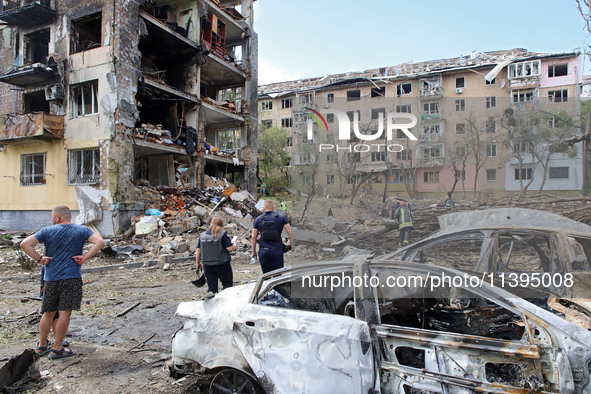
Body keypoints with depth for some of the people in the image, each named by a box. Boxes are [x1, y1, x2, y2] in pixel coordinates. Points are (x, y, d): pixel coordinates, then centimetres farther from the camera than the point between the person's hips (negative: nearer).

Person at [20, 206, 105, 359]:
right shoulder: (82, 230, 3)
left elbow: (25, 244, -6)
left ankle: (42, 345, 29)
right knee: (65, 313, 1)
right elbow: (99, 242, -10)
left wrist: (39, 258, -1)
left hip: (51, 278, 2)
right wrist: (85, 257, -7)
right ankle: (57, 348, 5)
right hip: (72, 277, -2)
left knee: (48, 313, 16)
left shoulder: (47, 231, 3)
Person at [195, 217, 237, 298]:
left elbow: (198, 250, 5)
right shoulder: (223, 234, -10)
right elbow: (229, 248, -16)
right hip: (222, 265, -4)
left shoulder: (203, 235, 4)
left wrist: (198, 263, 17)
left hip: (207, 265, 4)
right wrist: (235, 246, 6)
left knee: (212, 287, 11)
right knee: (228, 284, 12)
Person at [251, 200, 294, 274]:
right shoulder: (281, 218, 1)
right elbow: (291, 233, -1)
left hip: (263, 251, 2)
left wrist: (254, 252, 14)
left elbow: (253, 237, 5)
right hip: (277, 250, -1)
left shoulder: (258, 220, 5)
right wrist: (291, 244, 16)